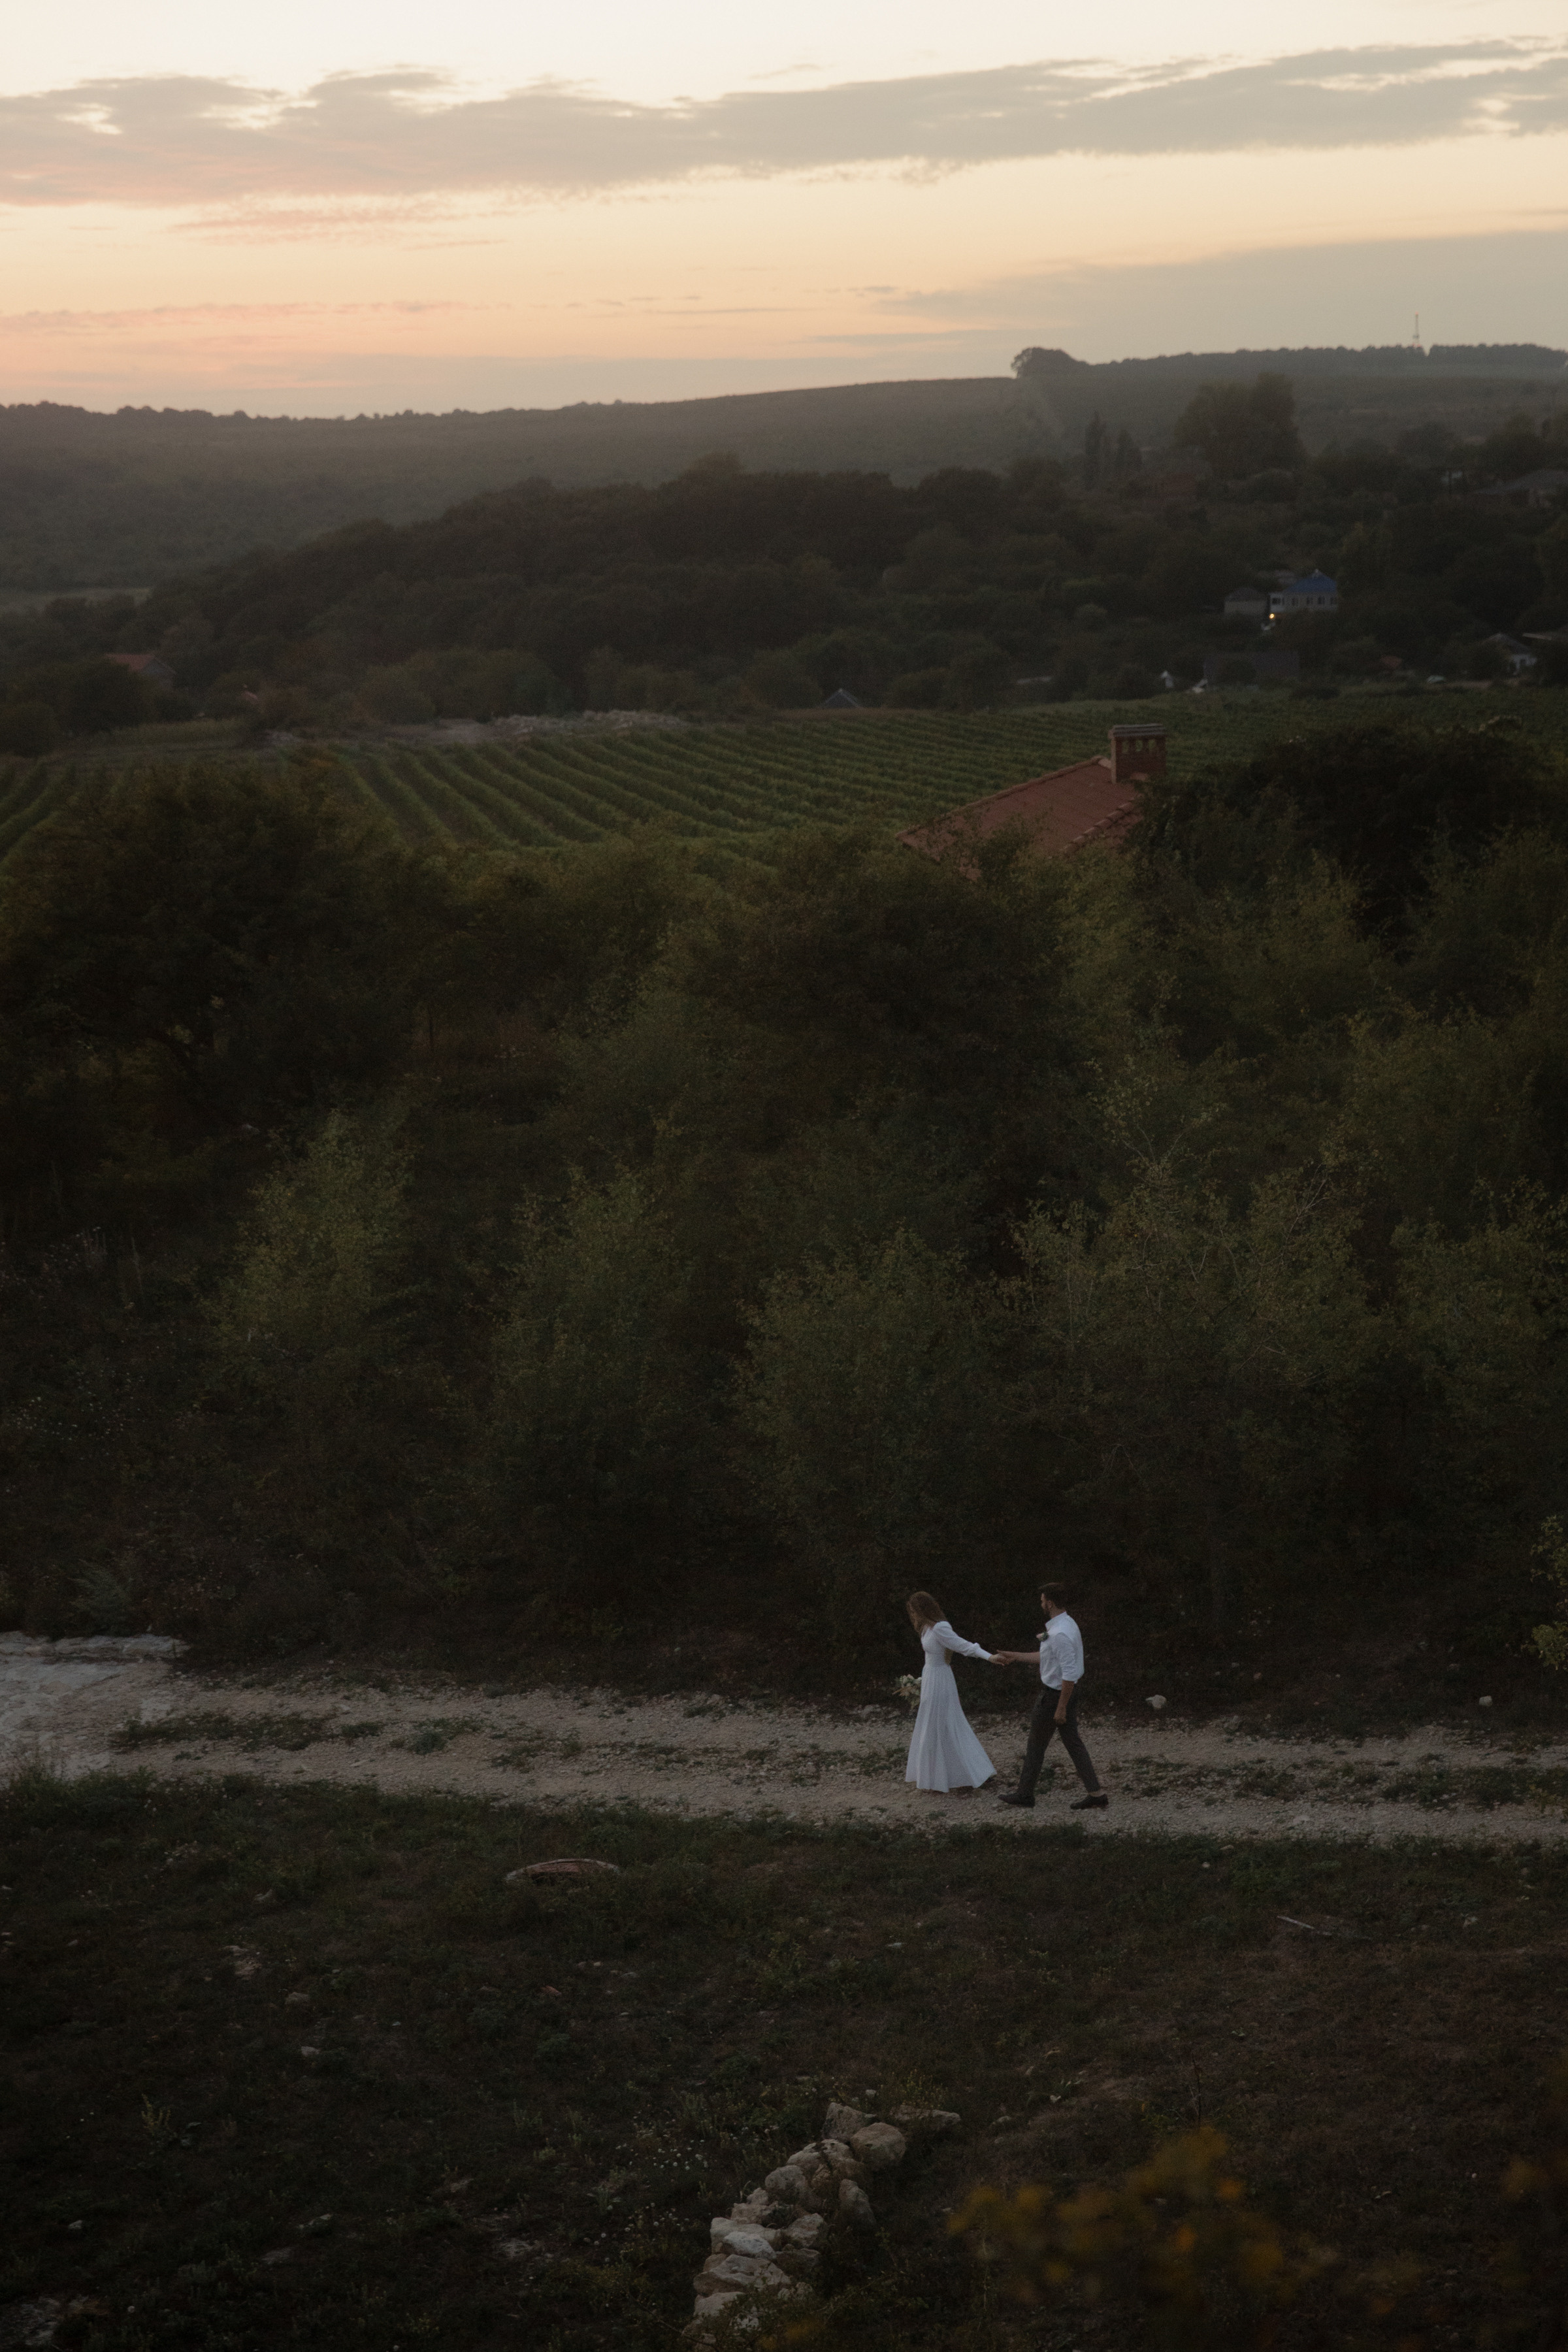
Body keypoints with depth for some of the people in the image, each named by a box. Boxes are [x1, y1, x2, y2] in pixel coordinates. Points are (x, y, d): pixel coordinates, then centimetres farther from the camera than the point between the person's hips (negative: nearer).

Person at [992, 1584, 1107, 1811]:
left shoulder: (1060, 1634, -27)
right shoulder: (1067, 1624, 7)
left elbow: (1070, 1674, -29)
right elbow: (1046, 1658, 20)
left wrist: (1061, 1707, -24)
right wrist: (1015, 1657, 23)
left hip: (1056, 1695, -9)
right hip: (1067, 1692, 9)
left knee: (1036, 1745, 8)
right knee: (1072, 1742, 13)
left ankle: (1025, 1793, 23)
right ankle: (1096, 1794, 12)